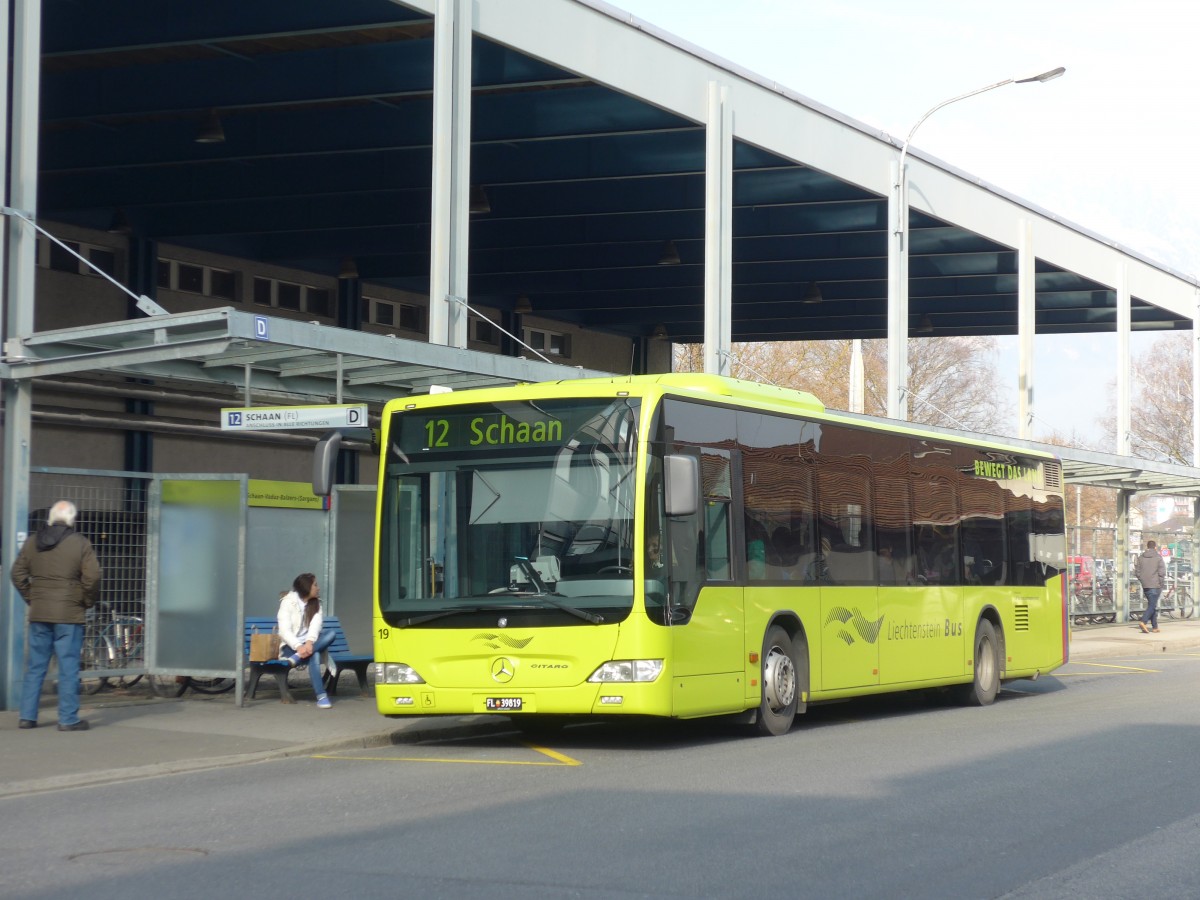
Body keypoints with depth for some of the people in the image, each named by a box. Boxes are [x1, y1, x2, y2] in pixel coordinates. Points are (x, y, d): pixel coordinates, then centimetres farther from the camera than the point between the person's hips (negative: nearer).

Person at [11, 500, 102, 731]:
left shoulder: (33, 542, 7)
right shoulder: (80, 543, -6)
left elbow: (18, 574, 8)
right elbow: (92, 576, -13)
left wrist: (31, 598, 14)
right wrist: (88, 601, 1)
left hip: (39, 613, 4)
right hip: (69, 614, -4)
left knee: (35, 666, 11)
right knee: (68, 667, 0)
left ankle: (27, 716, 11)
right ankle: (68, 719, 0)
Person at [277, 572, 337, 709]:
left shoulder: (315, 603, 11)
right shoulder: (288, 602, -5)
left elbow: (316, 625, -7)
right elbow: (284, 630, -16)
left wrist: (309, 642, -28)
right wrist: (299, 647, -33)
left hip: (307, 643, 5)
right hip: (291, 646, -5)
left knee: (330, 633, -25)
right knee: (314, 655, -36)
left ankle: (297, 657, -34)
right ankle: (321, 696, -42)